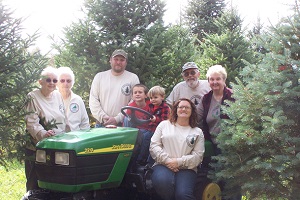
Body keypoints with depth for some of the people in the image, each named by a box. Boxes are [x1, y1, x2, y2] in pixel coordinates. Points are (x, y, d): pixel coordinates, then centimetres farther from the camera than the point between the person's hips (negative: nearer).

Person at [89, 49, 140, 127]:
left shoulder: (133, 78, 2)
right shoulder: (99, 77, 10)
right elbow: (93, 101, 5)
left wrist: (117, 119, -13)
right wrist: (103, 117, -8)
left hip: (124, 126, -2)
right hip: (101, 125, 2)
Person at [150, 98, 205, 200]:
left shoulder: (198, 132, 17)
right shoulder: (164, 124, 17)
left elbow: (198, 156, 5)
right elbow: (154, 146, 6)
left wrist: (179, 162, -10)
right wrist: (167, 160, -9)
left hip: (186, 168, 0)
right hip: (163, 165, 1)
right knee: (162, 182, -35)